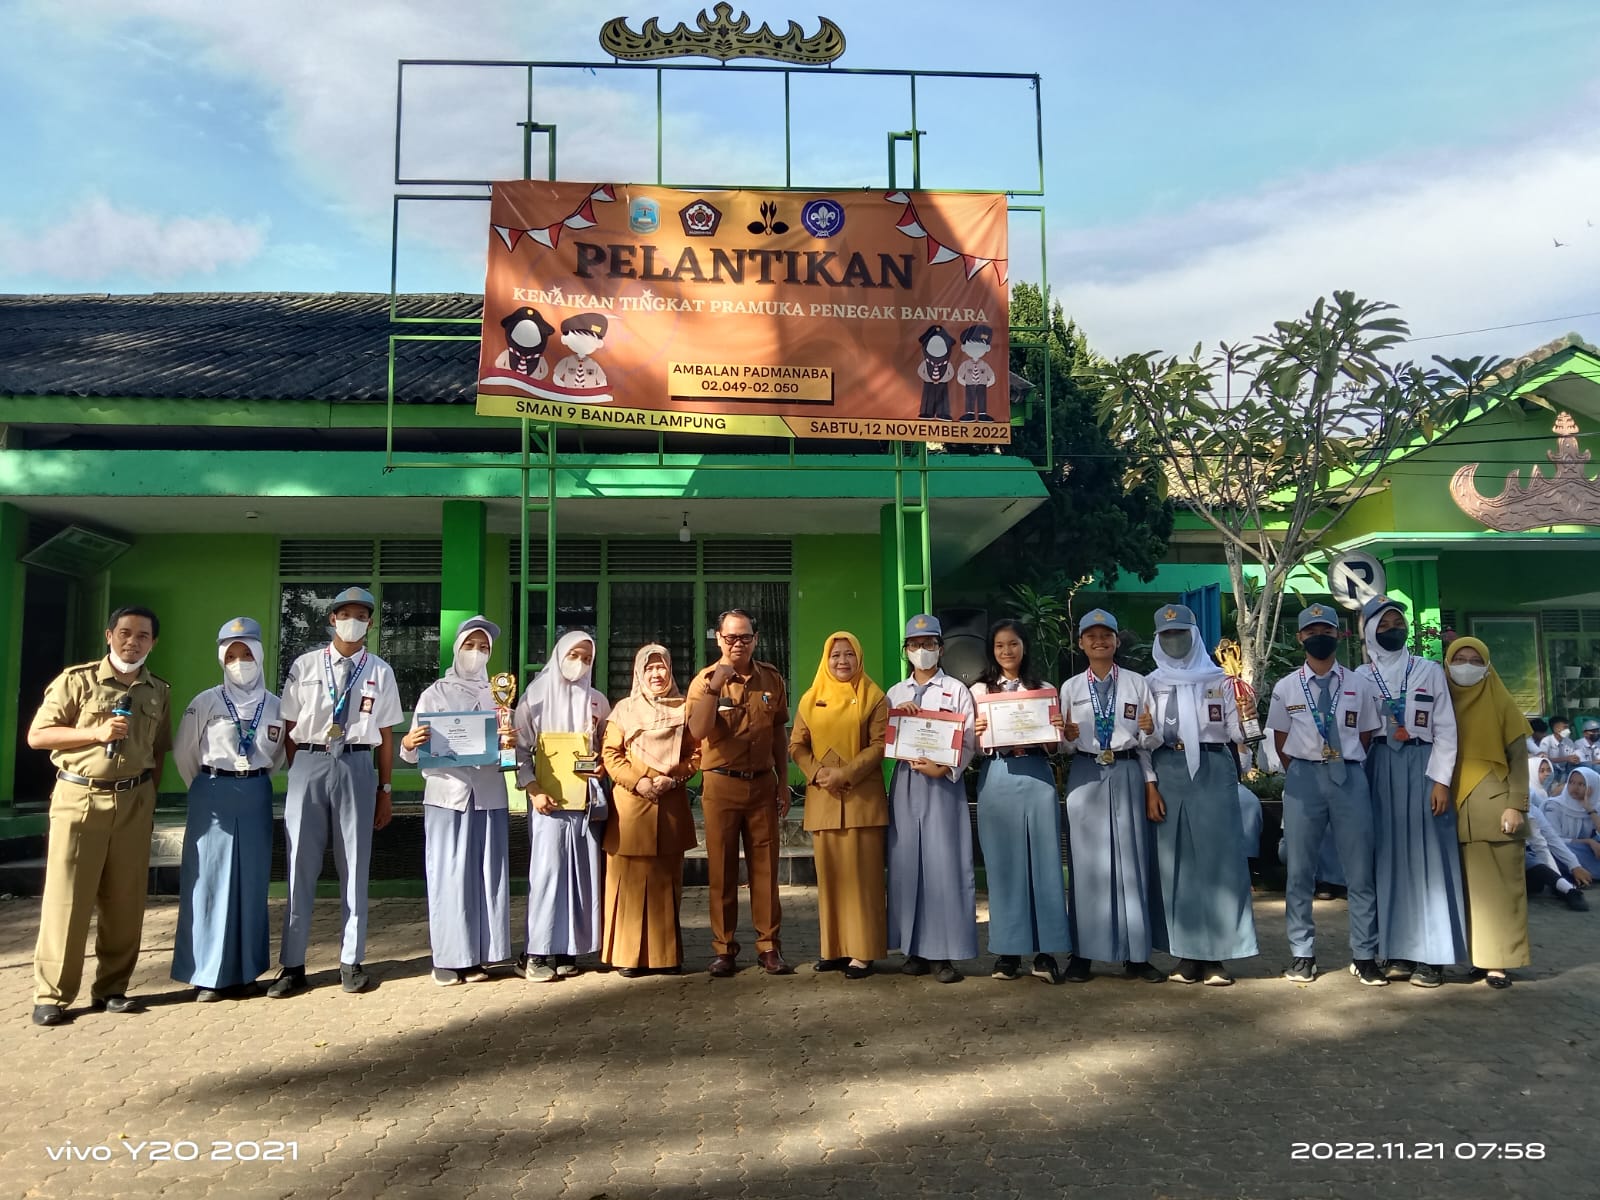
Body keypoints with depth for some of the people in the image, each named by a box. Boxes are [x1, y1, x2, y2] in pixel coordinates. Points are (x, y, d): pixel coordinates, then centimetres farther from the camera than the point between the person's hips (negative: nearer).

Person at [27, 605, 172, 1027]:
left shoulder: (159, 692, 10)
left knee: (125, 901, 5)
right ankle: (51, 994, 7)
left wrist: (149, 800, 9)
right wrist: (95, 732, -16)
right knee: (66, 898, -1)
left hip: (133, 803, 4)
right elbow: (37, 735, -4)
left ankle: (110, 989, 15)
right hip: (79, 798, -3)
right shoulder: (76, 680, -2)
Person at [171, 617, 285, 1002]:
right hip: (212, 796, -2)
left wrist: (255, 782, 12)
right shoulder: (205, 702, -2)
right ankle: (207, 974, 8)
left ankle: (244, 970, 17)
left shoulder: (275, 707, 5)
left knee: (251, 883, 7)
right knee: (210, 881, 0)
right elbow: (183, 752, 6)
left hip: (256, 797, 2)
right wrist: (206, 788, 10)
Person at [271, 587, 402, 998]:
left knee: (355, 867, 8)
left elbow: (385, 736, 8)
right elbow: (290, 728, 6)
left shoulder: (380, 672, 6)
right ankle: (292, 965, 15)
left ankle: (351, 961, 20)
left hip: (357, 767, 0)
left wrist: (385, 790, 7)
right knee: (301, 865, 4)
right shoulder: (305, 666, 4)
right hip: (309, 764, 0)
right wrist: (297, 775, 1)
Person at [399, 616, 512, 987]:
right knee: (448, 874, -1)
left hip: (489, 796, 3)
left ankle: (478, 956, 13)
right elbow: (414, 753, 0)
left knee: (486, 873, 4)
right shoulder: (435, 693, 4)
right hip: (446, 794, -2)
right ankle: (449, 957, 7)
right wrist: (408, 743, -23)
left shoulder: (498, 694, 12)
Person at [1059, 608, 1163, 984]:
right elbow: (1066, 744, 8)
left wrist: (1149, 730, -14)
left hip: (1127, 774, 0)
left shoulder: (1137, 683, 7)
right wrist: (1066, 736, -13)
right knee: (1087, 862, 2)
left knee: (1131, 860, 2)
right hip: (1085, 776, 0)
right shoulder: (1070, 687, 8)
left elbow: (1148, 743, 6)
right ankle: (1083, 953, 9)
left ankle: (1135, 955, 11)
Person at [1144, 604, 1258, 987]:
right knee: (1175, 862, 2)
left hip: (1213, 772, -1)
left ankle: (1216, 955, 3)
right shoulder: (1149, 684, 9)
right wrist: (1150, 787, -2)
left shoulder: (1219, 679, 8)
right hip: (1168, 774, 1)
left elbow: (1236, 733, 5)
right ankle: (1188, 954, 10)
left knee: (1217, 858, -3)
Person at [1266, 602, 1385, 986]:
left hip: (1349, 777, 0)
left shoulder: (1360, 685, 4)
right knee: (1299, 871, 5)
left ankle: (1364, 956, 15)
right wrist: (1301, 773, 4)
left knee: (1360, 871, 4)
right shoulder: (1286, 687, 4)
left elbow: (1368, 735, 9)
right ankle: (1302, 955, 14)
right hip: (1304, 777, 0)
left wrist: (1347, 767, 4)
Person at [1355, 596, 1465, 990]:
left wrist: (1441, 780, -7)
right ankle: (1397, 951, 8)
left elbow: (1445, 729, 2)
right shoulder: (1360, 676, 7)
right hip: (1380, 769, 1)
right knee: (1388, 857, 2)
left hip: (1422, 768, -1)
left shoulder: (1430, 671, 5)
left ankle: (1430, 955, 1)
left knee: (1426, 856, -3)